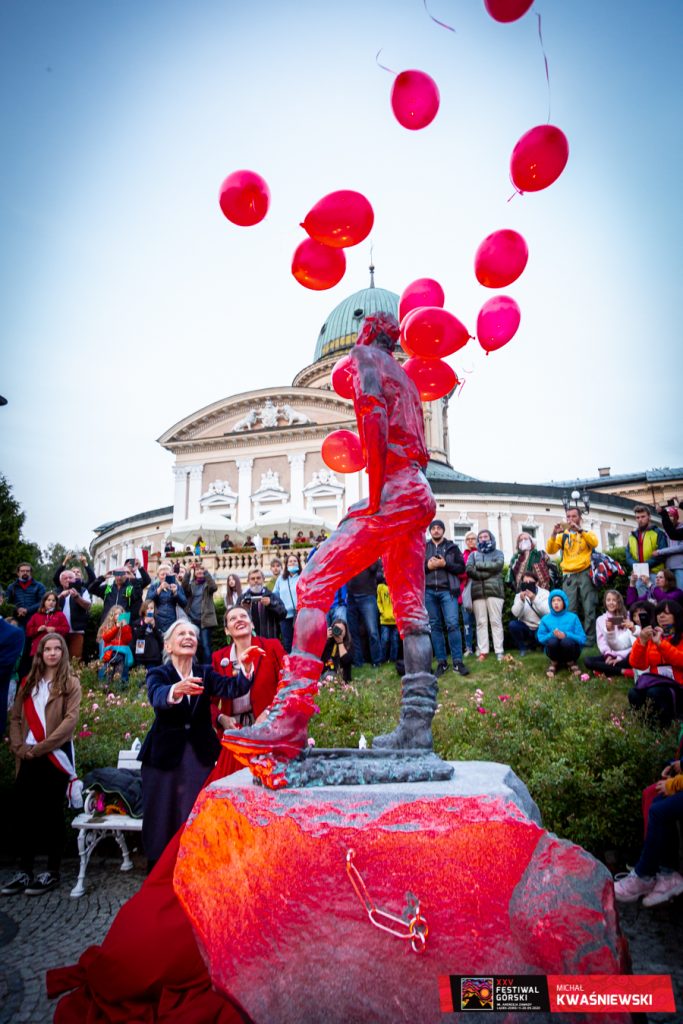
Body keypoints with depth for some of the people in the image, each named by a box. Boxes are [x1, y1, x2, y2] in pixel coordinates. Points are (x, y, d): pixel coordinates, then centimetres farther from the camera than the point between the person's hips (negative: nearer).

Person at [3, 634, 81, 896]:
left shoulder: (70, 683, -1)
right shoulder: (29, 682, 12)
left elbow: (70, 720, -11)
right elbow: (15, 717, 9)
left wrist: (39, 748, -14)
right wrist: (19, 747, -6)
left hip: (55, 756, -4)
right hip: (28, 759, 4)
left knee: (51, 814, 4)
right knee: (25, 814, 7)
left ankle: (52, 872, 14)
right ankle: (24, 872, 19)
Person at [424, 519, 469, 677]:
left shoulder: (452, 547, 9)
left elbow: (461, 568, 4)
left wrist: (445, 564, -10)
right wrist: (427, 566, -8)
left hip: (447, 590, -2)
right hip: (429, 591, 2)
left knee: (453, 624, -11)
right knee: (435, 626, 4)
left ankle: (458, 662, -5)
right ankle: (441, 662, 10)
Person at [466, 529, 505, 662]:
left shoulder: (498, 553, 17)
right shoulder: (474, 555, 20)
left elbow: (498, 565, -5)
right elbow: (469, 570, 1)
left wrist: (479, 565, -1)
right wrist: (488, 572, -8)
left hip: (494, 591, -1)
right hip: (478, 592, 2)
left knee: (496, 621, -4)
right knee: (481, 622, -1)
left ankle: (499, 652, -4)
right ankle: (483, 651, 0)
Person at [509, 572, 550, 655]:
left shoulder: (545, 593, -7)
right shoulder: (519, 595, -2)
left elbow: (548, 612, -24)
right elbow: (515, 614, -17)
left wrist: (534, 599, -35)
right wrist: (521, 600, -33)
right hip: (526, 628, 2)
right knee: (513, 624, -27)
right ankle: (523, 648, -1)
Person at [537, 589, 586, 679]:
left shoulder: (573, 617, 2)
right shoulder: (545, 619, 5)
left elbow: (582, 639, -5)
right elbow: (541, 638, -1)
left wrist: (566, 635, -21)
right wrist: (552, 634, -21)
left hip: (569, 648, -1)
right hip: (553, 648, 1)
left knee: (566, 641, -36)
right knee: (552, 641, -34)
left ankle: (571, 663, -3)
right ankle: (554, 663, -2)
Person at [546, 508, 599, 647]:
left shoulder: (587, 533, 11)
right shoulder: (562, 536, 13)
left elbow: (594, 543, -12)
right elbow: (550, 550, -1)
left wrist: (580, 530, -22)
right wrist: (554, 534, -15)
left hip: (585, 574, -1)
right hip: (569, 576, 1)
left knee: (589, 609, -3)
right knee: (570, 610, -5)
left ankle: (589, 639, 3)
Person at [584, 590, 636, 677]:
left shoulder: (628, 616, 6)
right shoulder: (600, 620, 11)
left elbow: (633, 640, -3)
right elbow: (601, 642, 3)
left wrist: (620, 657, -13)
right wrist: (608, 654, -17)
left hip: (626, 655, -2)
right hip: (611, 655, 2)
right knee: (587, 661, -25)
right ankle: (623, 671, -27)